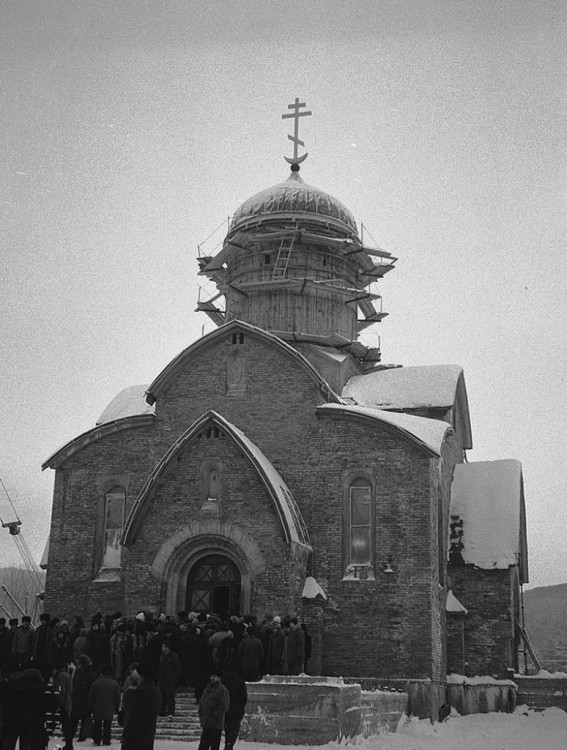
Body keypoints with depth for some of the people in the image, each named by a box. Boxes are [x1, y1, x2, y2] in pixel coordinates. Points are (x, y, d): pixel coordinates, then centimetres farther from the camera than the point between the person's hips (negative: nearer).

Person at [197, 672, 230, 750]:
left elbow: (224, 706, -16)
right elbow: (201, 702, 21)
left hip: (216, 724, -7)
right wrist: (201, 715, 7)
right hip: (206, 723, 7)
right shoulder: (207, 689, 15)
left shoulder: (222, 690, -9)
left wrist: (214, 717, -18)